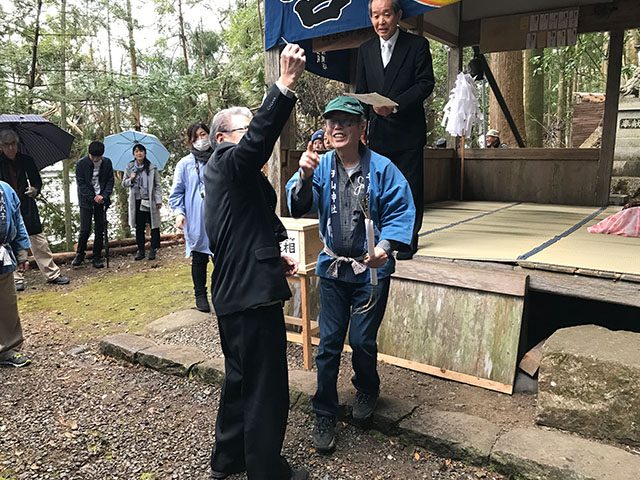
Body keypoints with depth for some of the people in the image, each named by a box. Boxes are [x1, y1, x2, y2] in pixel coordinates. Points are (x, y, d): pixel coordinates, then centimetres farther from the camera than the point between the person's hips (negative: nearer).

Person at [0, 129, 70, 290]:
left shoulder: (26, 160, 4)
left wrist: (35, 189, -10)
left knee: (40, 242, 3)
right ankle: (17, 279, 14)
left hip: (27, 207, 1)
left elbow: (37, 181, 9)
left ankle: (53, 274, 11)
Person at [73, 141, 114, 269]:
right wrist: (94, 198, -14)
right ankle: (79, 255, 12)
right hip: (86, 201, -2)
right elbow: (81, 184, -6)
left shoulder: (107, 163, 1)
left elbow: (110, 181, 3)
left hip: (101, 200, 3)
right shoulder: (81, 164, -6)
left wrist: (104, 196, -12)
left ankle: (97, 258, 12)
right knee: (85, 229, -7)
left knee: (100, 230, 3)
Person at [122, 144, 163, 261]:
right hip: (137, 202, 2)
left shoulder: (152, 168, 0)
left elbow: (157, 185, 0)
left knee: (154, 226, -1)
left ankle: (153, 249, 9)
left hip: (150, 201, -2)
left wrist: (159, 200, -8)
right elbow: (124, 184, 13)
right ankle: (140, 250, 15)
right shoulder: (129, 167, 8)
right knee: (139, 227, 7)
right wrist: (131, 179, -9)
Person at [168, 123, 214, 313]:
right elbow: (176, 192, 3)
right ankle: (200, 295, 20)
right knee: (199, 259, 8)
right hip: (196, 221, -2)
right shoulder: (185, 164, 2)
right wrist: (179, 212, -11)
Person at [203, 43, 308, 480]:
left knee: (241, 379, 22)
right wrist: (286, 85, -40)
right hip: (252, 294, -11)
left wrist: (275, 256, 14)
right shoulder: (229, 162, -10)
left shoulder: (226, 173, 20)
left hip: (234, 293, 11)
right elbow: (260, 138, -32)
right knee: (267, 390, 2)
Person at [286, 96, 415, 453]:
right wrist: (305, 176, -33)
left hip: (371, 270, -2)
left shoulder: (382, 168, -12)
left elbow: (401, 212, -10)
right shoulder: (322, 166, -3)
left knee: (362, 340, 7)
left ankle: (368, 390, 40)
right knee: (329, 343, 7)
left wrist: (385, 246, -25)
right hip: (333, 268, 3)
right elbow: (299, 207, -14)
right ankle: (325, 415, 24)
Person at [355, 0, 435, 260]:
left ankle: (409, 240, 13)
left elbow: (426, 83, -6)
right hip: (377, 131, 3)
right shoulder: (365, 50, 12)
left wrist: (395, 105, -19)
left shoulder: (417, 45, 1)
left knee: (410, 187, 1)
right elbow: (360, 92, 13)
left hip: (408, 130, -3)